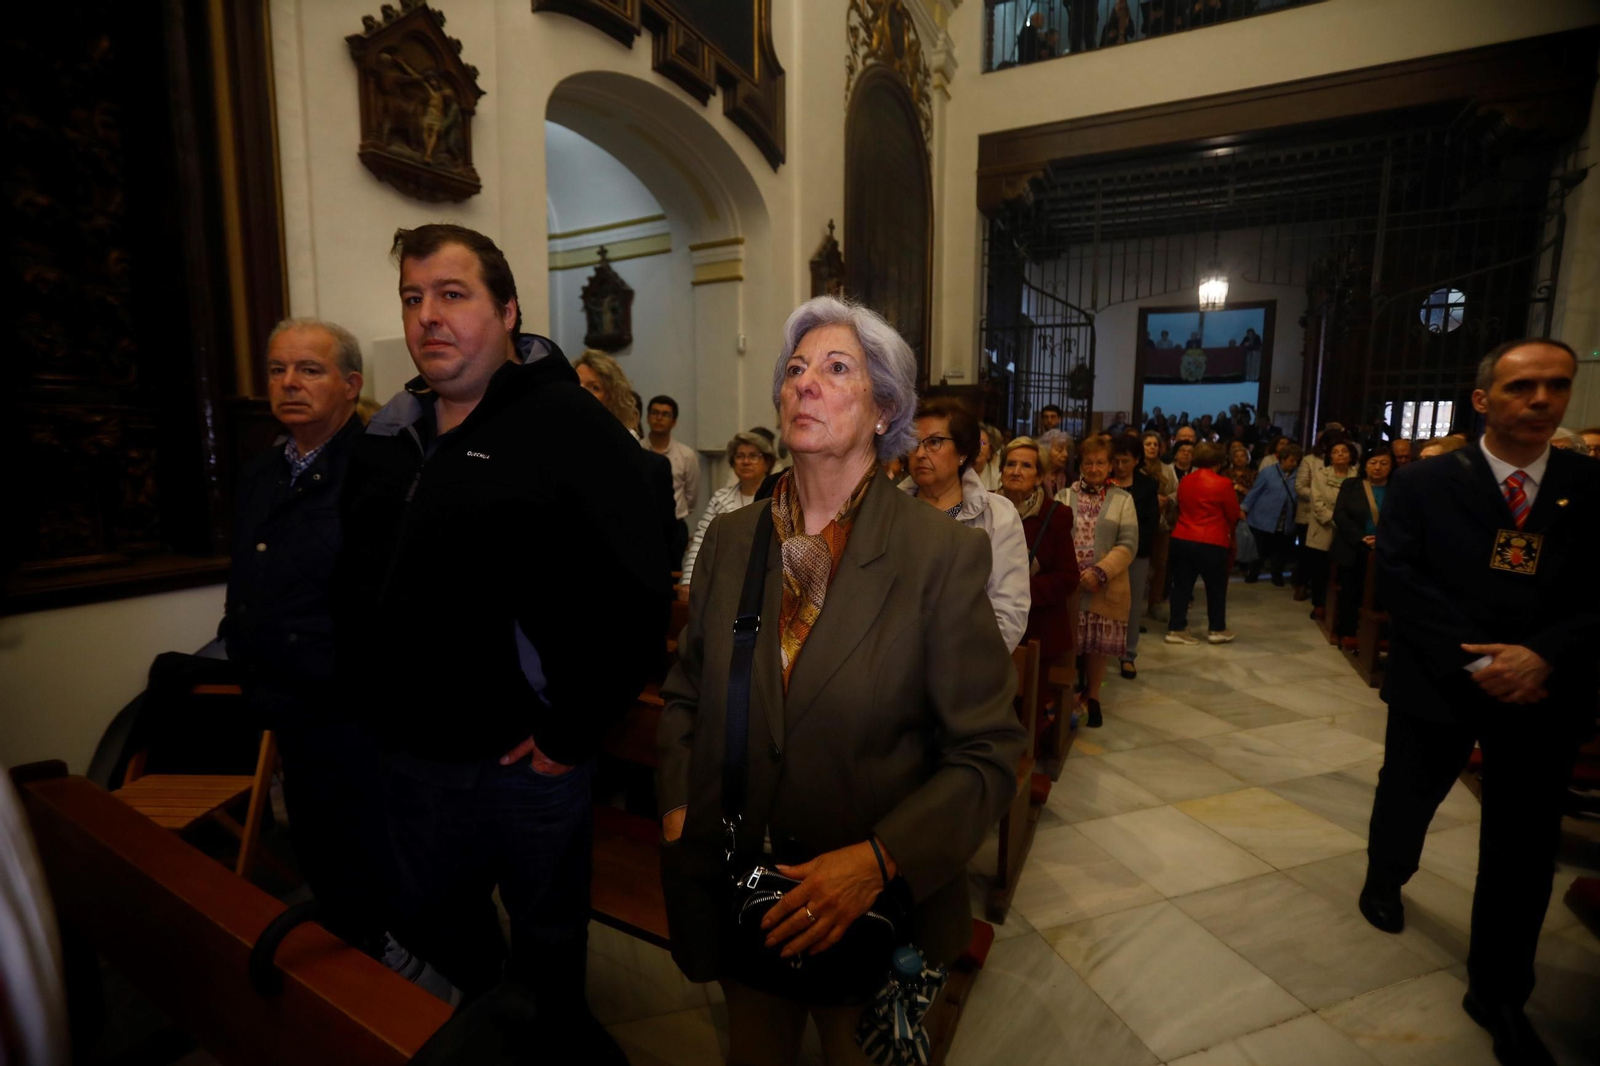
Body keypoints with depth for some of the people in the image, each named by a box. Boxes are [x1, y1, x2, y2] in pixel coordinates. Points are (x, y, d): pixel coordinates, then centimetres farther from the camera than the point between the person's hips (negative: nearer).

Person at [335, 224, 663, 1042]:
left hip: (523, 759, -7)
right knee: (428, 927, 28)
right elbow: (353, 583, 16)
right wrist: (370, 705, 10)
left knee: (547, 934, 18)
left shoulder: (571, 428, -18)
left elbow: (631, 598, -24)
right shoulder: (386, 436, 7)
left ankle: (555, 1039, 48)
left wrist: (573, 734, -19)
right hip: (410, 754, 7)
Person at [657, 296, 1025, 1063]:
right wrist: (677, 807, -6)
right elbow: (686, 692, 8)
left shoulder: (945, 554, -16)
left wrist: (880, 859, -24)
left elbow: (987, 754, -13)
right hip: (737, 893, 4)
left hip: (876, 908, -3)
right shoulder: (729, 539, -3)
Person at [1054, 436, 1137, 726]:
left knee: (1097, 646, 7)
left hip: (1106, 589, 0)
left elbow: (1128, 545, -4)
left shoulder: (1122, 500, 6)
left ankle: (1092, 697, 27)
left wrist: (1100, 572, -16)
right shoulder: (1064, 496, 8)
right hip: (1066, 585, 0)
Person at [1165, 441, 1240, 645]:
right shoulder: (1223, 484, -9)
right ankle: (1217, 630, 21)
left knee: (1182, 585, 8)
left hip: (1181, 539, 5)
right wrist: (1227, 530, 22)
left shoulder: (1184, 482, 6)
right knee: (1216, 587, 11)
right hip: (1211, 543, -4)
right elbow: (1234, 515, 2)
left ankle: (1176, 629, 9)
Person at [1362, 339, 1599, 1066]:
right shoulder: (1423, 482, -5)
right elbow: (1398, 578, -11)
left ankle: (1498, 994, 25)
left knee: (1523, 849, 8)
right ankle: (1384, 879, 48)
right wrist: (1473, 660, -18)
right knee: (1407, 796, 18)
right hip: (1438, 681, -1)